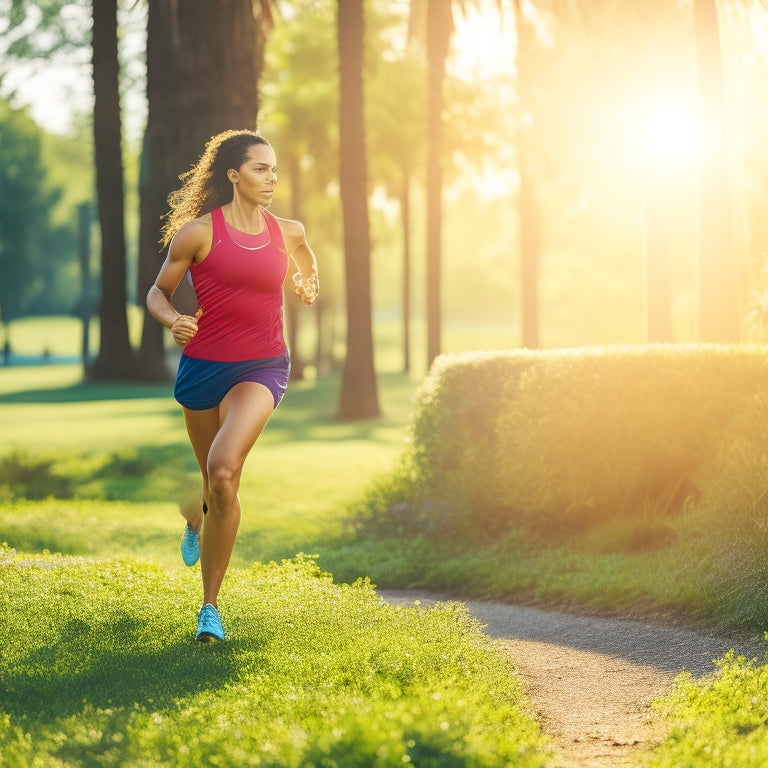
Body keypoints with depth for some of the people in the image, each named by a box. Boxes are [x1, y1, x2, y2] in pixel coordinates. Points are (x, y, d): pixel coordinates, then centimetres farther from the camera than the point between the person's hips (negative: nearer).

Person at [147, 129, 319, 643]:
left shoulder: (288, 232, 5)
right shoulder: (198, 232, -7)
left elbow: (306, 260, 30)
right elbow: (158, 293, 2)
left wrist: (309, 284, 10)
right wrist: (173, 321, -18)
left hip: (264, 368, 0)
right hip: (205, 365, 0)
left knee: (223, 472, -23)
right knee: (215, 479, 14)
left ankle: (211, 606, -13)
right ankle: (196, 522, 57)